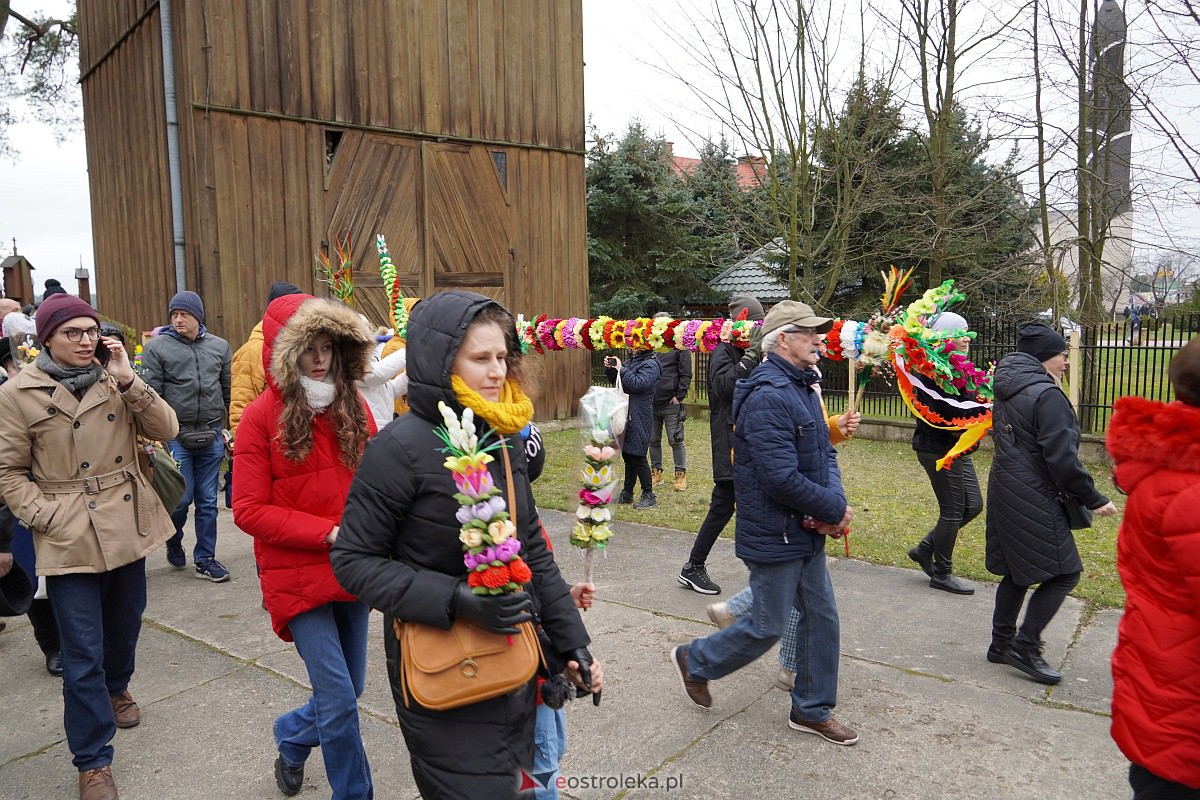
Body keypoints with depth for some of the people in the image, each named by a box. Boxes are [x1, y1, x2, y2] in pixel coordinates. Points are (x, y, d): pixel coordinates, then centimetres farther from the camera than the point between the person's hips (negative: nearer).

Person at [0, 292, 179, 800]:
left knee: (125, 625, 21)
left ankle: (116, 687, 51)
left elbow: (167, 430, -7)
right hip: (69, 540, -4)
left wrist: (128, 381, -16)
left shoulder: (115, 380, 4)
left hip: (126, 529, 4)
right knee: (83, 652, 0)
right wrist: (47, 518, -14)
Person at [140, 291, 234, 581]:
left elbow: (230, 391, 12)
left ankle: (205, 559, 19)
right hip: (176, 435, -3)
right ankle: (174, 543, 32)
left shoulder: (219, 346, 8)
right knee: (181, 498, 1)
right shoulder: (157, 347, -3)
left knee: (207, 501, 8)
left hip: (211, 436, 3)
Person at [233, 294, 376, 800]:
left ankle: (292, 738, 48)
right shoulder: (262, 416, -9)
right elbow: (249, 510, -11)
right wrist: (329, 533, -19)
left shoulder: (352, 407, 2)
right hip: (300, 577, -5)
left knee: (349, 689, 18)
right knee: (339, 700, -3)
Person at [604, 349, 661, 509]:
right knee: (627, 455, 14)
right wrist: (610, 368, 6)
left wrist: (621, 369, -19)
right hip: (626, 415, 9)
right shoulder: (632, 360, 15)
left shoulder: (650, 364, -11)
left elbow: (638, 384, -25)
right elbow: (617, 380, 24)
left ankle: (648, 495, 3)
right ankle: (627, 493, 24)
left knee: (637, 457, -6)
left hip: (639, 417, -9)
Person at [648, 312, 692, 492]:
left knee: (676, 440, -1)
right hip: (651, 402, 5)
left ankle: (681, 474, 10)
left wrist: (678, 396, -11)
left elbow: (686, 375, -4)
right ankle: (656, 472, 23)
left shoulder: (679, 346, -2)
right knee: (653, 440, 11)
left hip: (671, 403, -5)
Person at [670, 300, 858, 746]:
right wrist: (834, 511, -15)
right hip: (775, 537, -10)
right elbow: (782, 478, -29)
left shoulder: (803, 388, 10)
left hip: (808, 532, 10)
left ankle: (812, 711, 32)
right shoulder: (768, 396, -24)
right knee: (767, 627, 5)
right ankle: (695, 662, 29)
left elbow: (824, 453, 10)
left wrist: (836, 501, -9)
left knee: (822, 617, 15)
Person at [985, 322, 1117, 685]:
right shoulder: (1047, 395, -17)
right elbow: (1061, 458, -20)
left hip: (1005, 491, 10)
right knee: (1062, 572, 0)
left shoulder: (1006, 391, 11)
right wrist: (1094, 499, -10)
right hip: (1033, 500, -10)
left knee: (1017, 572, 17)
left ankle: (1001, 643, 24)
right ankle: (1026, 646, 2)